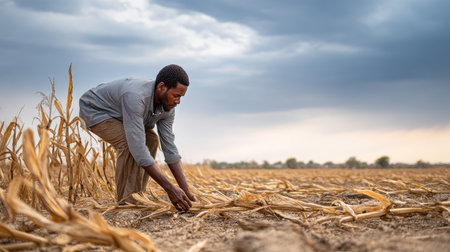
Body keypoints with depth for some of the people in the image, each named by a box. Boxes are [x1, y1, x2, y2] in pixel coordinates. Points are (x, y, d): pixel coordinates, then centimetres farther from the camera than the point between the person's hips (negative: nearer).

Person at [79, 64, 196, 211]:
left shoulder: (168, 107, -15)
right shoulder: (135, 96, -41)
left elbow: (170, 149, -11)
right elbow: (138, 147, -44)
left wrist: (186, 191, -18)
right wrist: (170, 189, -43)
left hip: (115, 113, 8)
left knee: (151, 139, -3)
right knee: (130, 144, -28)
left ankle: (136, 198, 1)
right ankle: (126, 202, -17)